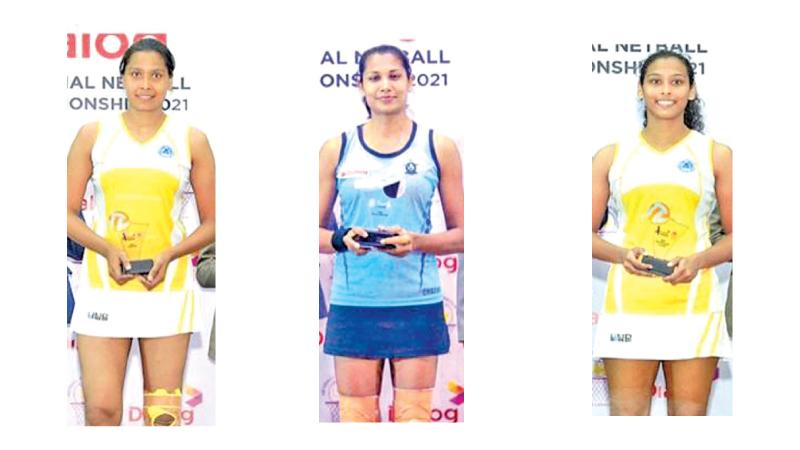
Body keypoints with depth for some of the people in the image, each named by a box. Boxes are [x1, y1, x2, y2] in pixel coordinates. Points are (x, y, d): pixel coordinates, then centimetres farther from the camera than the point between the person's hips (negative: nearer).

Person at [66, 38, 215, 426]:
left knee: (163, 413, 2)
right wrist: (106, 249, -11)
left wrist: (170, 255, -10)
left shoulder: (192, 141, 6)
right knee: (101, 410, -7)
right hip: (103, 285, 0)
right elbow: (67, 212, 7)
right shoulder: (92, 135, 7)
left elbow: (212, 223, 8)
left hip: (168, 287, 0)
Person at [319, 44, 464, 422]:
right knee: (356, 418, 3)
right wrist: (341, 240, -12)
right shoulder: (337, 149, 7)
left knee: (413, 417, 2)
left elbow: (461, 234, 5)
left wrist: (415, 242, -13)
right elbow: (315, 231, 9)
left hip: (417, 304, -1)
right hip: (352, 303, 1)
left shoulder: (439, 148, 5)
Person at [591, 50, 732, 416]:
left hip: (694, 303, 0)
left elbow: (737, 235, 8)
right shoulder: (610, 157, 10)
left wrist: (698, 261, -11)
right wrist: (622, 255, -9)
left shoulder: (717, 156, 8)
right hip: (627, 304, 0)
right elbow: (589, 233, 10)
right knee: (626, 417, -2)